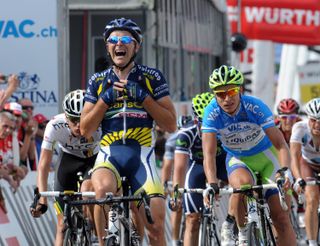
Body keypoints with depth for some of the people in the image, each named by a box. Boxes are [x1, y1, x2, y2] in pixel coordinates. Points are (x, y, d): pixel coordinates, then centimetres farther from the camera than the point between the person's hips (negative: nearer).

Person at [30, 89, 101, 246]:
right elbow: (43, 166, -29)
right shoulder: (55, 126, -32)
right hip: (69, 159, 1)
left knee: (87, 191, -33)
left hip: (94, 158, -1)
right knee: (63, 223, -6)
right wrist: (41, 201, -39)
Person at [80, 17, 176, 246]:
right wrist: (106, 98, -6)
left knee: (156, 227, -12)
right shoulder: (99, 81, 11)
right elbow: (85, 129, 6)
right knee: (103, 190, -35)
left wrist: (143, 97, -10)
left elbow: (171, 124, 1)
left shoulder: (152, 77, 6)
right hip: (110, 154, 0)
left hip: (142, 155, 0)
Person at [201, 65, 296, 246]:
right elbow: (209, 153, -31)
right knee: (243, 184, -35)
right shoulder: (212, 113, -24)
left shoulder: (255, 107, -27)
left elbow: (281, 144, -29)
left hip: (266, 156, 0)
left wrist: (285, 170, -47)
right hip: (238, 160, 0)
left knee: (281, 218, -9)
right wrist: (212, 185, -47)